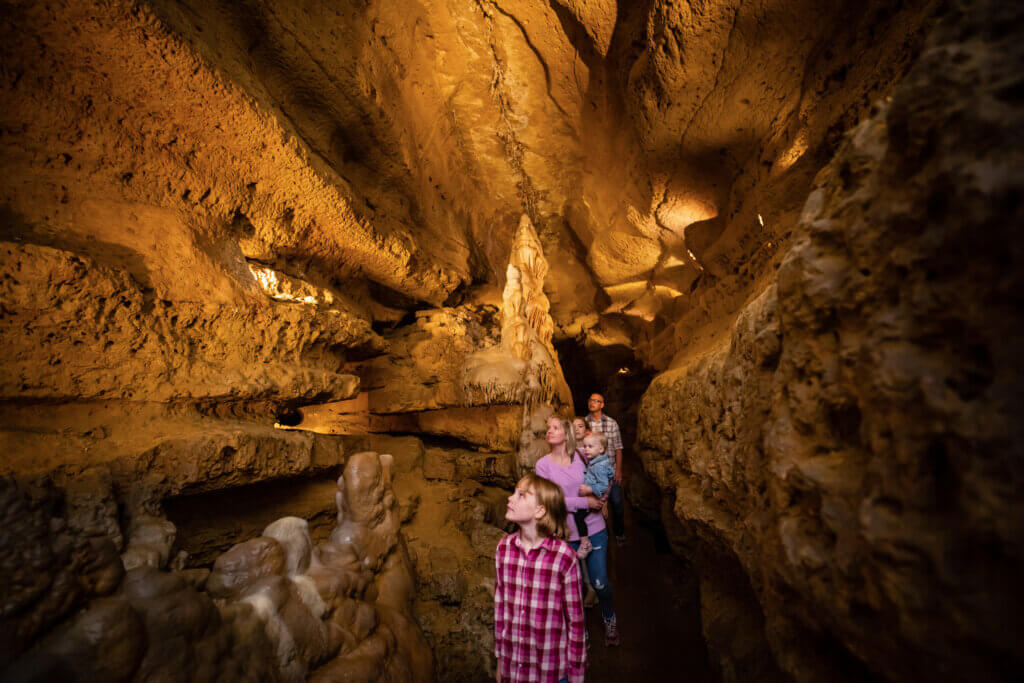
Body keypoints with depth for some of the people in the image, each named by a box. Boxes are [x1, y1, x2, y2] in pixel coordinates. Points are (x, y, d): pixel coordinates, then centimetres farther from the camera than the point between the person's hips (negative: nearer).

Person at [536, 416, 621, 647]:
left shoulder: (582, 457, -2)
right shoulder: (543, 465, -8)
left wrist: (598, 499, -7)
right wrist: (585, 502, -20)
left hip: (594, 530, 1)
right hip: (566, 535, -1)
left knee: (600, 582, 9)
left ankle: (610, 621, 39)